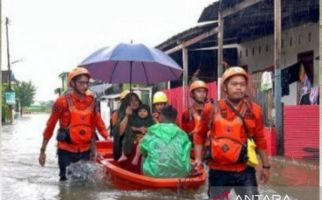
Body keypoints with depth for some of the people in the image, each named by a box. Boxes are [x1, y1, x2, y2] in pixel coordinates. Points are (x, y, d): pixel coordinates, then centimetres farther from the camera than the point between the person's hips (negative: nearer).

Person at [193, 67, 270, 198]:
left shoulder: (253, 110, 0)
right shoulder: (213, 109, -3)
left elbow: (260, 139, 9)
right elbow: (200, 134, 10)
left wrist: (265, 166, 12)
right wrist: (198, 158, 1)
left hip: (245, 170, 0)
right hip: (218, 170, 0)